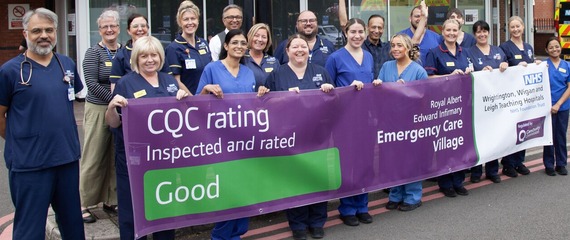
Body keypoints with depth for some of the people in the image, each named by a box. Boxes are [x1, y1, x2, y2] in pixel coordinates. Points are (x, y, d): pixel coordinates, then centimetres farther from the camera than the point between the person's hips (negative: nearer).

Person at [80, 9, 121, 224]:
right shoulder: (93, 53, -4)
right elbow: (92, 83, -12)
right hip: (98, 109, -4)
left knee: (116, 157, 9)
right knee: (93, 158, 0)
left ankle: (111, 200, 22)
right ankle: (83, 204, 11)